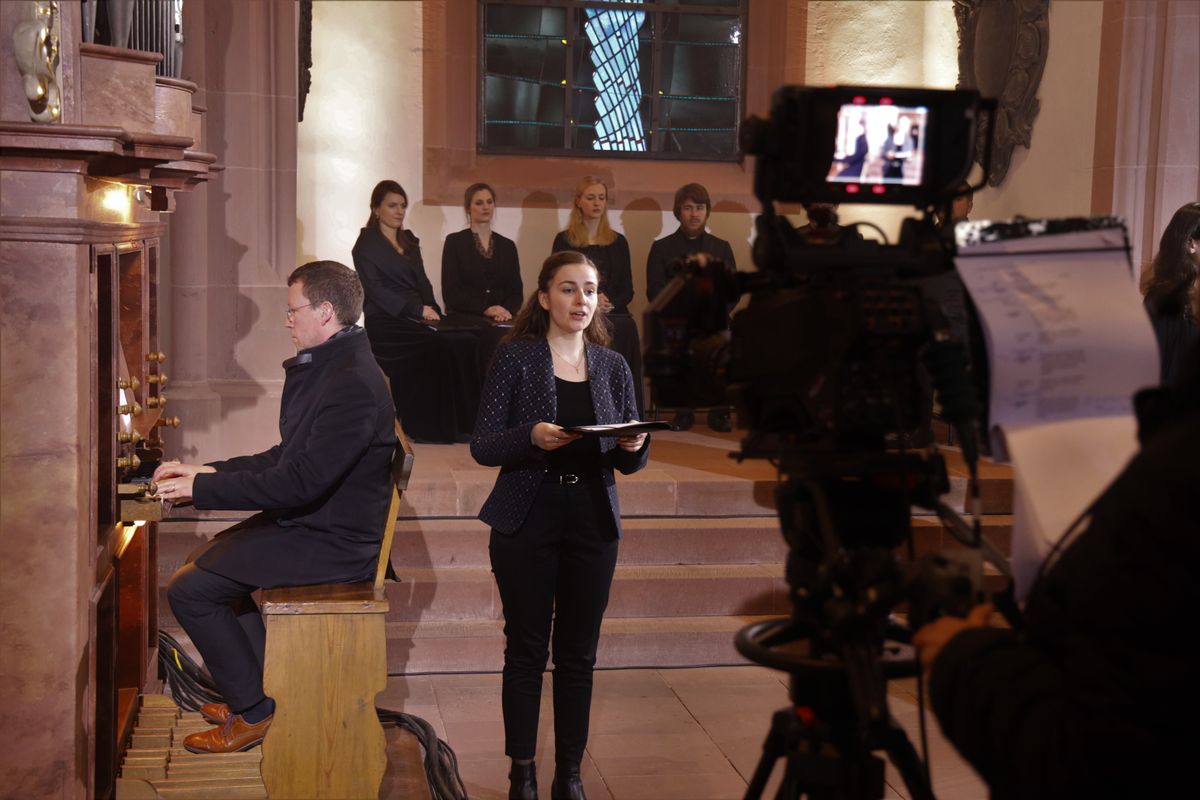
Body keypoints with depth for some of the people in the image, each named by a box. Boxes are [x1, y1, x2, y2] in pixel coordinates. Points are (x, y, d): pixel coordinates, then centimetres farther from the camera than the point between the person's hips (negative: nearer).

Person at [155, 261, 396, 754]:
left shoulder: (352, 384, -24)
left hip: (331, 542, -11)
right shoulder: (325, 367, 10)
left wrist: (203, 487, -20)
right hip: (310, 520, 11)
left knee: (188, 590, -10)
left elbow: (300, 483, -28)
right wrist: (208, 471, 8)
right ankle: (256, 688, 27)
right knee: (203, 563, 22)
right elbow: (287, 456, 16)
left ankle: (255, 710, 2)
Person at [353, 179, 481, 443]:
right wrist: (418, 310, -15)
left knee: (467, 341, -23)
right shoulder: (367, 243, 2)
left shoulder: (410, 241, 23)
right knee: (441, 345, -32)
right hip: (386, 323, -6)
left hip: (416, 320, 6)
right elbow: (375, 289, -9)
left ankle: (462, 423, -23)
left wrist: (432, 311, -2)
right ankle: (431, 427, -24)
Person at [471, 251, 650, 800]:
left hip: (593, 526, 3)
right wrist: (531, 437, -25)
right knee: (526, 651, 5)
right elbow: (482, 446, -7)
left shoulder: (613, 367, 7)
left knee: (578, 654, 9)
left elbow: (630, 461, 10)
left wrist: (635, 446, -13)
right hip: (527, 523, -3)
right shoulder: (515, 358, -3)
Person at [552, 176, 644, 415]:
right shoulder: (564, 240, 12)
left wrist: (610, 304, -10)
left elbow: (627, 290, 13)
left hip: (614, 314, 2)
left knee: (627, 328, -33)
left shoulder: (618, 242, 19)